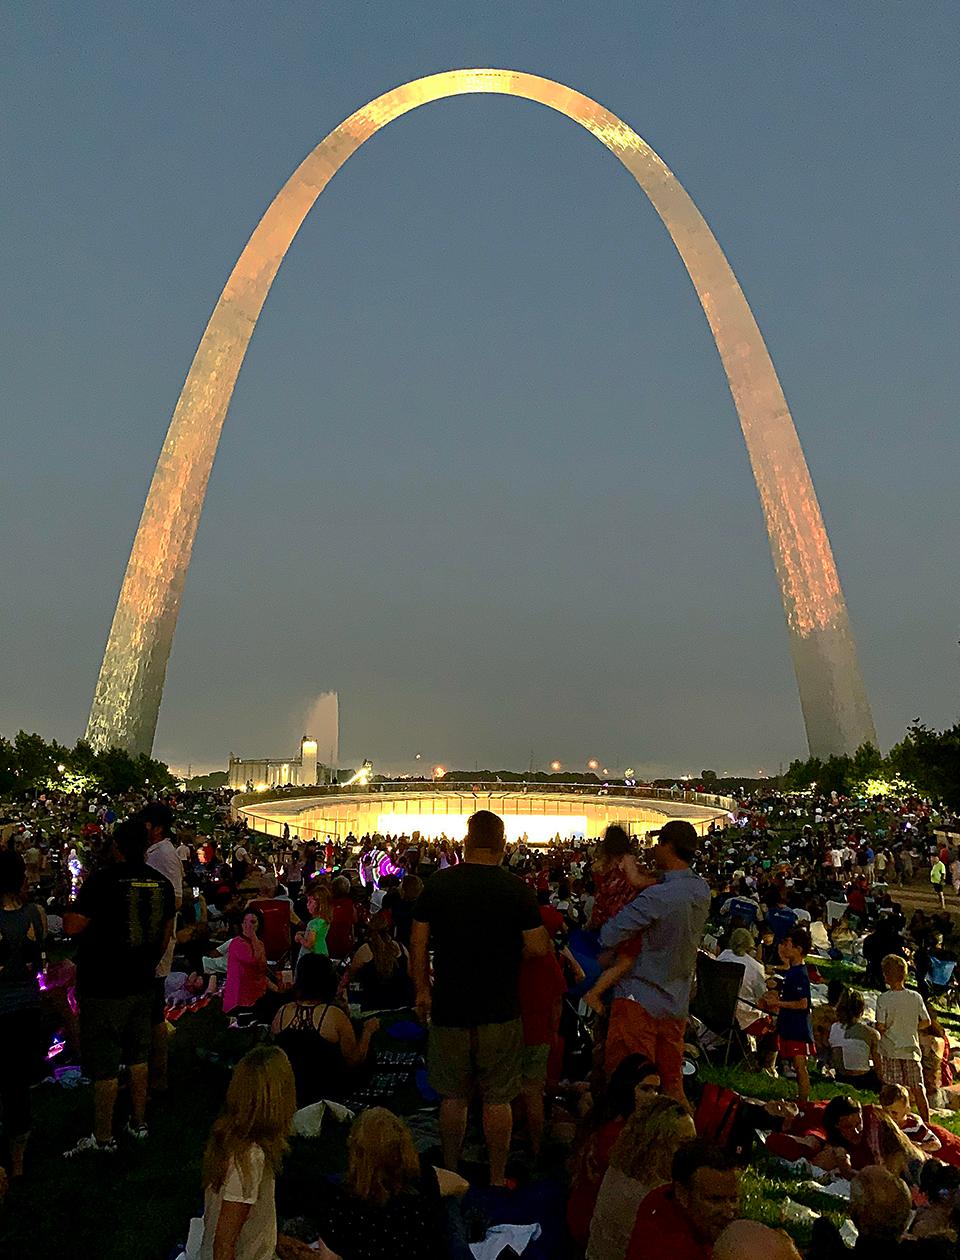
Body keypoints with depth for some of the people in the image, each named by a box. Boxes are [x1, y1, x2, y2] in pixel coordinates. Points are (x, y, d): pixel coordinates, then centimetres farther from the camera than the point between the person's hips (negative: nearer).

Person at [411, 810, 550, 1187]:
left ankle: (450, 1173, 31)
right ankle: (497, 1179, 26)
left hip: (449, 1007, 2)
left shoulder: (437, 883, -7)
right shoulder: (517, 888, -12)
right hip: (499, 1010, -2)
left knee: (453, 1096, 18)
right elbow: (539, 948, -11)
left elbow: (417, 943, -2)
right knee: (497, 1099, 14)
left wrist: (422, 989, 10)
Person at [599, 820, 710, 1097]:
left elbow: (608, 938, -23)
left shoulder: (655, 898, -25)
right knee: (672, 1083, 18)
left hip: (640, 1000, -7)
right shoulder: (702, 890, -2)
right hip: (677, 1003, 7)